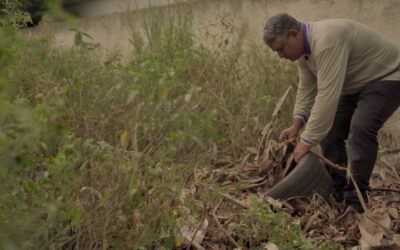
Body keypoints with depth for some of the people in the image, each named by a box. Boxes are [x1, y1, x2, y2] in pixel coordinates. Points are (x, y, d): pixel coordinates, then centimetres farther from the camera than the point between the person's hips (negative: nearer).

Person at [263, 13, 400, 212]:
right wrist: (297, 123, -12)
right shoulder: (303, 49, -3)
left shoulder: (327, 41, -35)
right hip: (354, 85, 10)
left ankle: (355, 201, -18)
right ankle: (337, 194, 12)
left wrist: (307, 141, -36)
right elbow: (306, 89, 3)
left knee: (360, 129, -27)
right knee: (328, 131, 2)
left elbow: (327, 96, -39)